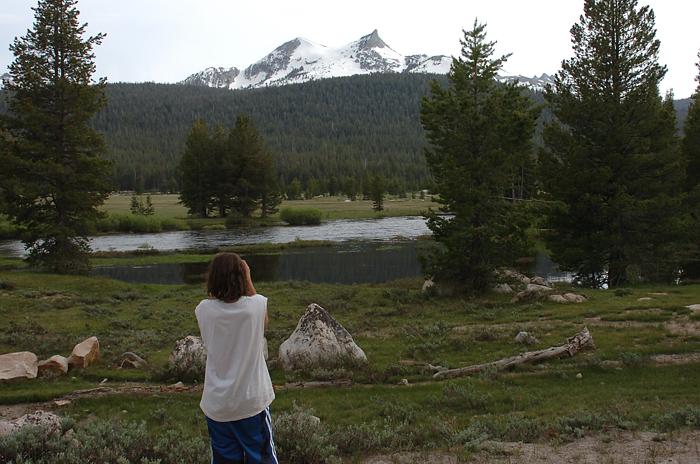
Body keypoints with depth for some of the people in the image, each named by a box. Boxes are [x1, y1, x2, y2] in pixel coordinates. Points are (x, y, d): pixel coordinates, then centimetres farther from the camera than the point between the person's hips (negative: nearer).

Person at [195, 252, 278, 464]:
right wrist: (248, 281, 7)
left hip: (217, 405, 1)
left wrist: (219, 277, 2)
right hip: (252, 401, -1)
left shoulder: (203, 311, -12)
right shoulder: (257, 305, -13)